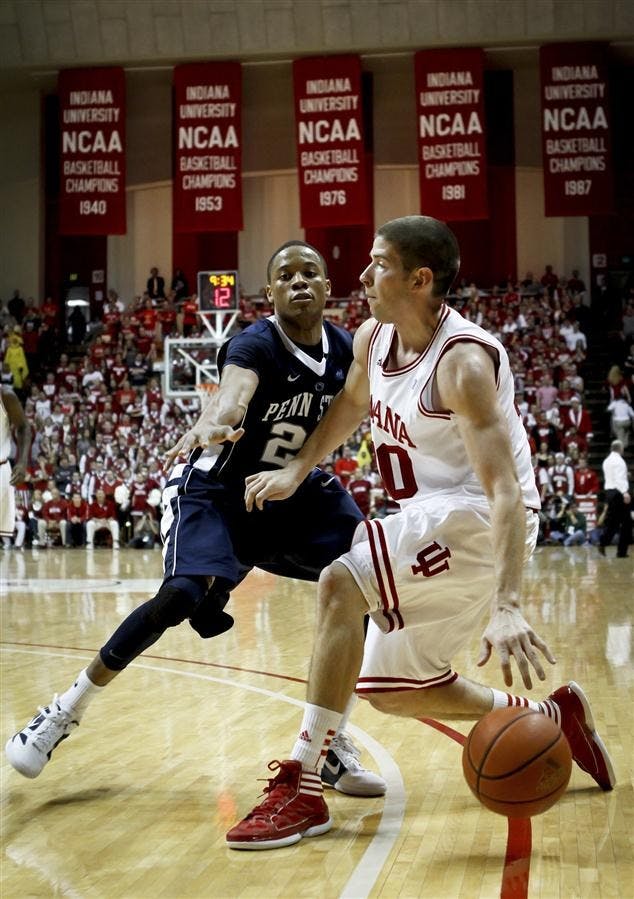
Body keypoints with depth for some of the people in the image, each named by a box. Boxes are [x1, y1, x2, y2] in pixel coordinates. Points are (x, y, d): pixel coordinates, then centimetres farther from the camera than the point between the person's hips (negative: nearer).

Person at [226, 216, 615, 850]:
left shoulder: (464, 362, -25)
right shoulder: (374, 336, 0)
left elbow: (506, 491, -32)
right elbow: (352, 405, 23)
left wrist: (506, 607, -43)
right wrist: (294, 472, 11)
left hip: (478, 519, -9)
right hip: (432, 516, 9)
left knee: (340, 585, -27)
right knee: (391, 691, 12)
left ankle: (302, 789, -23)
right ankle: (553, 716, 29)